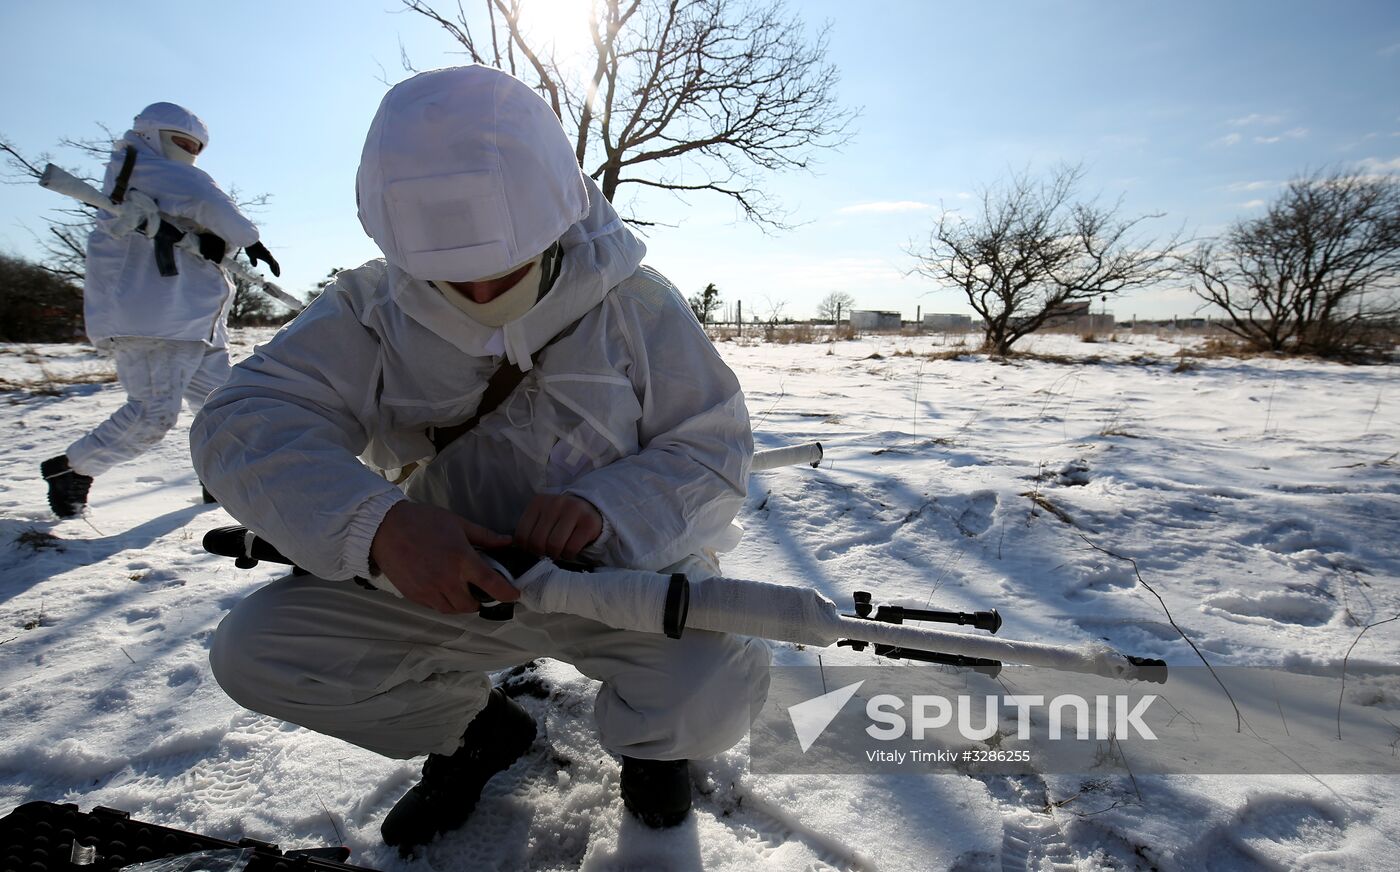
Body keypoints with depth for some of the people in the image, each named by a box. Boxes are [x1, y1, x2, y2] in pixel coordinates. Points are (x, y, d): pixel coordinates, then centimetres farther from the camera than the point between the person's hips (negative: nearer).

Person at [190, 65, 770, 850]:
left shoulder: (633, 303, -11)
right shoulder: (373, 309, -7)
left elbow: (714, 449, -11)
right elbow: (245, 424, -17)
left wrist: (606, 508, -32)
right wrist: (376, 524, -37)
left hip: (624, 572, -2)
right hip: (444, 581, 3)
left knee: (717, 691, -30)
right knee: (255, 650, -11)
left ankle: (646, 738, 12)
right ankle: (478, 729, 14)